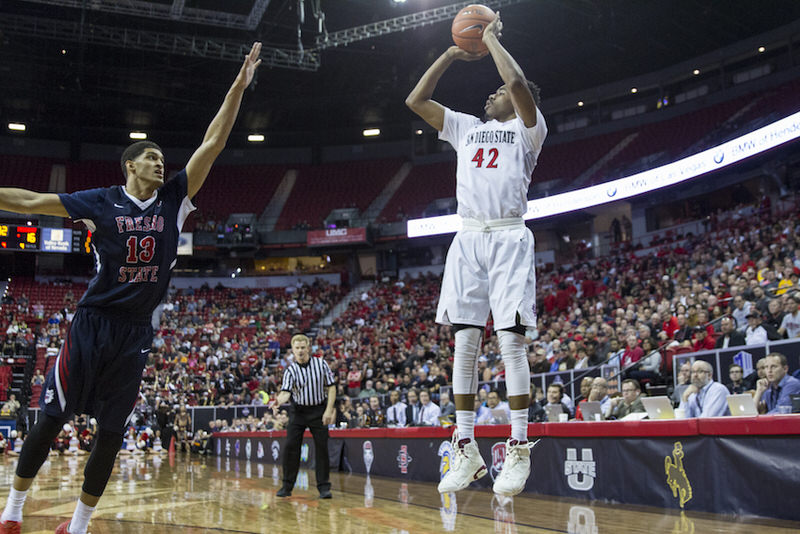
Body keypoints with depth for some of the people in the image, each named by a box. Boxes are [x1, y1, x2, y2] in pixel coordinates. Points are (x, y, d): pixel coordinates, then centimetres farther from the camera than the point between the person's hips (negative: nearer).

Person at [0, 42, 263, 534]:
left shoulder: (174, 201, 4)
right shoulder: (102, 201, 0)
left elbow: (212, 144, 0)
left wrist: (239, 86, -3)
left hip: (137, 332, 3)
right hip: (93, 323, -2)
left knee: (111, 432, 7)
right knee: (51, 419, 3)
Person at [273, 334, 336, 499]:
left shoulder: (321, 364, -5)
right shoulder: (290, 370, -6)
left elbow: (331, 387, -2)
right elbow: (286, 392, -18)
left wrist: (329, 410, -11)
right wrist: (279, 401, -41)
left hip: (319, 410, 0)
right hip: (298, 411, 1)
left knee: (321, 448, -2)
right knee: (290, 447, -4)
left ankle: (324, 486, 8)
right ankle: (287, 486, 9)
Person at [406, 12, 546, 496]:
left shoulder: (528, 128, 10)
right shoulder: (466, 127, 25)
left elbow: (518, 82, -10)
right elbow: (416, 100, 21)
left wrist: (492, 39, 6)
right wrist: (453, 54, 22)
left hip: (509, 238, -5)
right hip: (468, 239, 5)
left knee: (511, 339, -10)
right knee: (465, 342, -1)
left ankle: (519, 450, -4)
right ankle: (467, 451, 4)